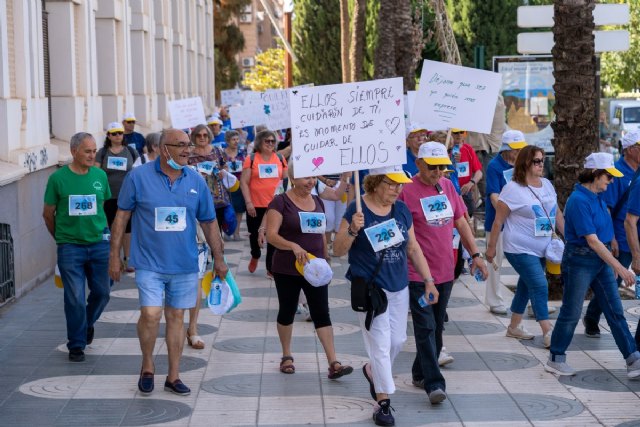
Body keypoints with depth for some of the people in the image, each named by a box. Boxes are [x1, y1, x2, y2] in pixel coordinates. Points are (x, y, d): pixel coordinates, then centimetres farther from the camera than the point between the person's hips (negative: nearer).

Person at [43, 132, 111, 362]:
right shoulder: (58, 178, -6)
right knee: (75, 298, -2)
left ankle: (87, 323, 38)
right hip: (70, 246, -3)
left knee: (102, 292, 9)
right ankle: (76, 345, 12)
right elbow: (48, 214, 4)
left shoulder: (100, 175, 2)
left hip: (99, 243, 3)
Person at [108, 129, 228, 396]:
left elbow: (209, 223, 10)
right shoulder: (138, 177, -5)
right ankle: (147, 366, 12)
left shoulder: (196, 181, 3)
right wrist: (114, 255, -1)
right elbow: (122, 216, 0)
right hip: (149, 263, -3)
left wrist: (219, 259, 11)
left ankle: (173, 376, 20)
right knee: (151, 314, -13)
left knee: (176, 317, 9)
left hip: (185, 264, 3)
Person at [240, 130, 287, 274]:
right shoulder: (251, 159, -4)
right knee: (254, 233, 11)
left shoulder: (280, 158, 4)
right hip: (256, 205, -2)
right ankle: (255, 256, 41)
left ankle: (271, 267, 14)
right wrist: (248, 202, -11)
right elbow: (244, 182, -5)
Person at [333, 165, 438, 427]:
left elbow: (413, 248, 10)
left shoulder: (402, 210, 3)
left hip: (399, 287, 6)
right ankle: (383, 402, 7)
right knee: (380, 344, -5)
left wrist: (428, 281, 7)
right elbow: (338, 251, -11)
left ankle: (372, 371, 43)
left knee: (398, 340, 14)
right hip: (369, 288, -6)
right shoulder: (357, 210, -13)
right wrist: (352, 230, -30)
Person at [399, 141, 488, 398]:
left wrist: (475, 254, 12)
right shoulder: (407, 191, -11)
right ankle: (433, 384, -8)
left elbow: (461, 223, 16)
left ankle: (421, 374, 27)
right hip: (418, 275, -6)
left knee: (437, 328, 13)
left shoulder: (447, 186, 8)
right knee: (426, 329, -7)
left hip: (445, 272, 6)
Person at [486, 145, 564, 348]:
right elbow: (498, 220, -8)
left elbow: (557, 214, 16)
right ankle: (547, 333, -12)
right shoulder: (513, 188, -12)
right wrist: (491, 247, -5)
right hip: (520, 249, -7)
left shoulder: (547, 185, 8)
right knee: (539, 286, -13)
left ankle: (514, 326, 29)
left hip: (541, 248, 7)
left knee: (526, 286, 16)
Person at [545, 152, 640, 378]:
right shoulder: (579, 201, -21)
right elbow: (592, 240, -24)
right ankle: (556, 359, 18)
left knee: (615, 311, 7)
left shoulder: (597, 197, 7)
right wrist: (620, 268, -24)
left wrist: (612, 262, 16)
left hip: (601, 260, 8)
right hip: (580, 261, -8)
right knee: (571, 313, 4)